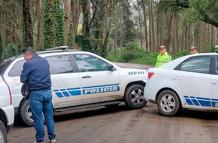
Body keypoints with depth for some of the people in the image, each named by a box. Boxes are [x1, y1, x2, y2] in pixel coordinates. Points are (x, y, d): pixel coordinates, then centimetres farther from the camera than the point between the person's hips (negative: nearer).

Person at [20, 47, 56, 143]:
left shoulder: (28, 64, -7)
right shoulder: (45, 61, 12)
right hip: (47, 92, 6)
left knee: (38, 118, 4)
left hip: (36, 94, -6)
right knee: (49, 116, 14)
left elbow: (23, 79, -4)